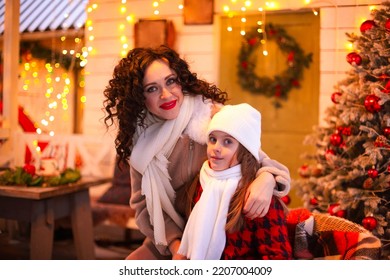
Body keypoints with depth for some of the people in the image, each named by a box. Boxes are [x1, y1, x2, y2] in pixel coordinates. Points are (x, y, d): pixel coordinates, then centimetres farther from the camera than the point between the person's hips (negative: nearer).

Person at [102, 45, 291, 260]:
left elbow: (258, 159, -8)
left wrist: (266, 178, -33)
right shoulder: (142, 140, -2)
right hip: (169, 240, 4)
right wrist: (174, 243, -13)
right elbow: (143, 204, 2)